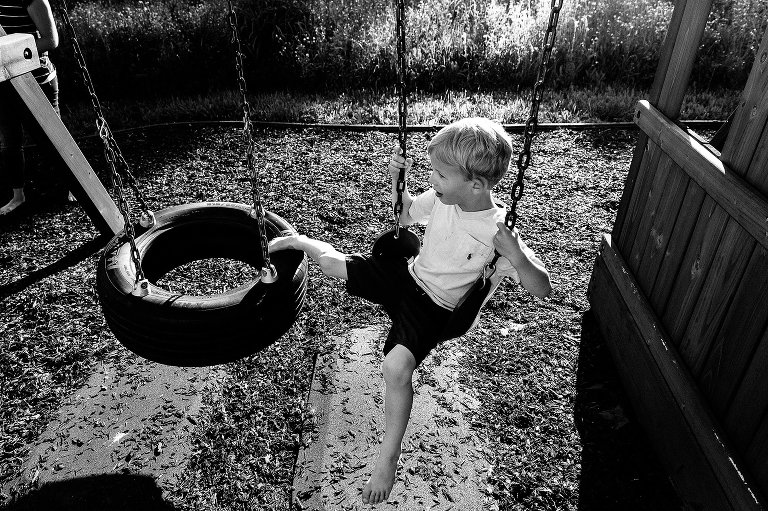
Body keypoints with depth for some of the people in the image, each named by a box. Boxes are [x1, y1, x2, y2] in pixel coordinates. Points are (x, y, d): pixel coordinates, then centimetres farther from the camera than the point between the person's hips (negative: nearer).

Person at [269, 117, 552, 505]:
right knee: (331, 262, 0)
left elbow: (542, 289, -24)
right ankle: (299, 241, 38)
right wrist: (396, 177, -4)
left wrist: (515, 256, -42)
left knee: (397, 366, -30)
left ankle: (388, 458, -9)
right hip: (408, 274, 6)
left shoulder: (500, 232, -24)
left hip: (436, 307, -5)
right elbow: (404, 214, 12)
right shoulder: (442, 198, -8)